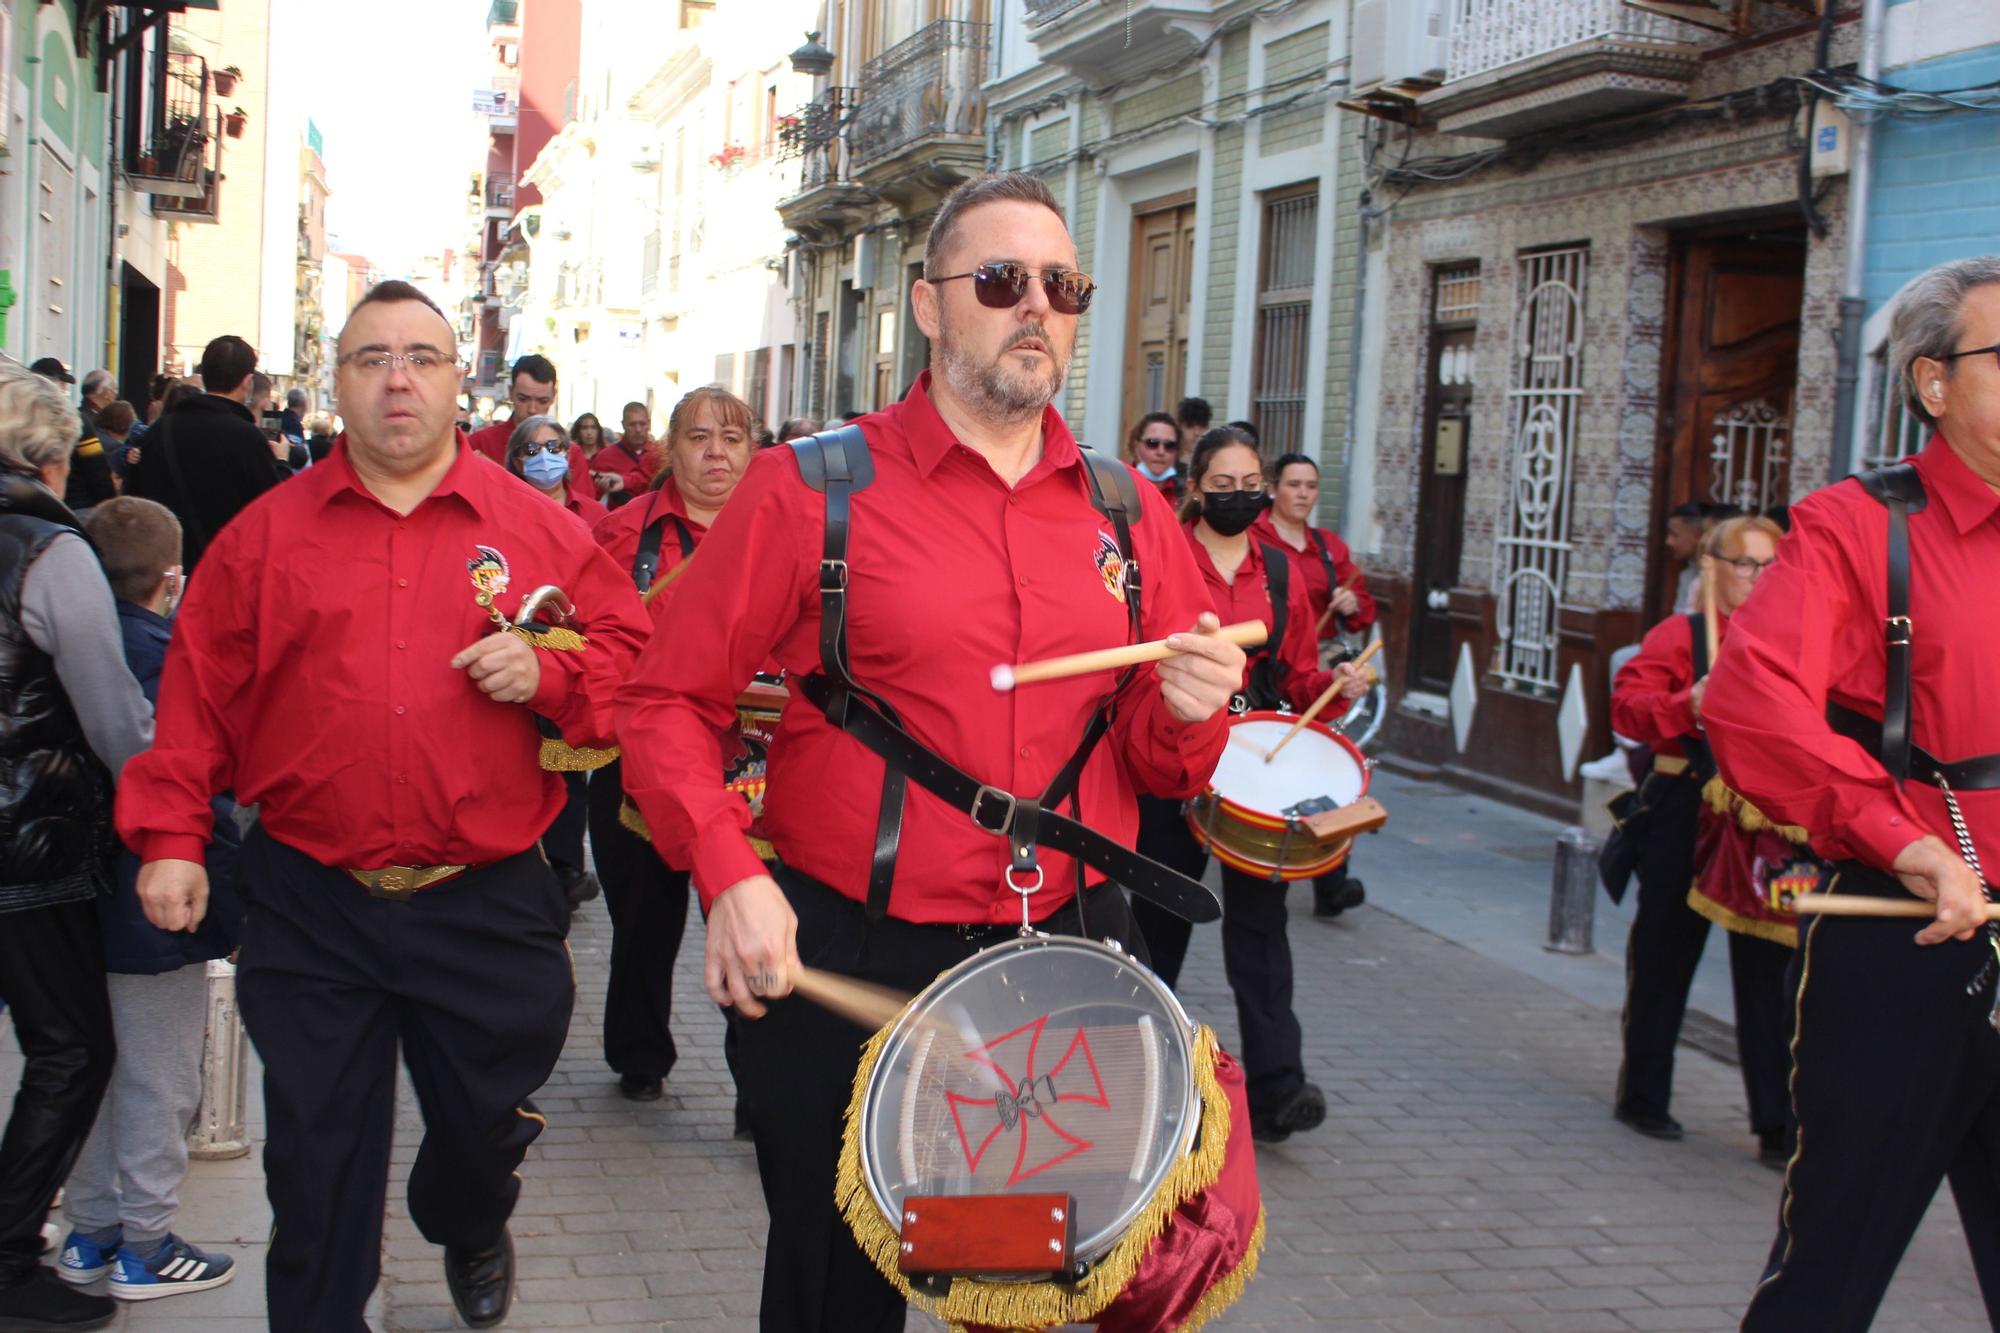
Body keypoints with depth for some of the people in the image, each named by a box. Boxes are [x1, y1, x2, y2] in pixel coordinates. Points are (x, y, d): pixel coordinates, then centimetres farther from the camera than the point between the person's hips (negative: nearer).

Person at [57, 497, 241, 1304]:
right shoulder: (177, 662, -19)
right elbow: (205, 804, -19)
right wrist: (230, 916, -11)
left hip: (81, 905, 7)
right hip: (158, 911, -7)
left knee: (94, 1071, 18)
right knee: (160, 1085, 5)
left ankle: (90, 1232, 28)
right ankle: (145, 1245, 13)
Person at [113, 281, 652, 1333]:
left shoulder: (537, 529, 2)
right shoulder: (269, 531, 4)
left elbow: (634, 656, 3)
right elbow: (199, 691, 3)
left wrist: (549, 673, -16)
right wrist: (169, 833, -3)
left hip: (486, 902, 1)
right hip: (311, 903, 0)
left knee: (484, 1121, 18)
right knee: (316, 1157, 8)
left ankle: (471, 1236, 52)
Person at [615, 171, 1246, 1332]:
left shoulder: (1124, 511, 6)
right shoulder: (808, 490, -5)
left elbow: (1161, 766, 13)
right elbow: (670, 704, -5)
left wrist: (1187, 715, -9)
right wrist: (728, 875, -20)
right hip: (843, 963, -3)